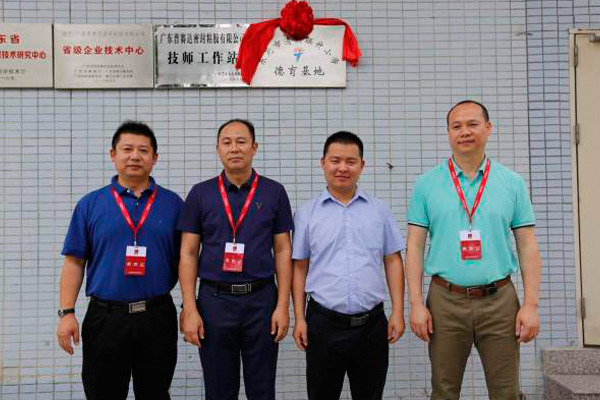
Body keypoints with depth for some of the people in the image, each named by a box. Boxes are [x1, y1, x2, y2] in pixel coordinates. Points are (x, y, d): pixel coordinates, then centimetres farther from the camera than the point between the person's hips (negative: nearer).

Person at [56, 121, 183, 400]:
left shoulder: (173, 204, 5)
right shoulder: (90, 204, 4)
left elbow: (184, 260, 7)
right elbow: (74, 262, 3)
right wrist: (67, 312, -4)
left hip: (157, 317, 0)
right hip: (105, 317, 0)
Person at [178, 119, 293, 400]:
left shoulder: (274, 192, 2)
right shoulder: (200, 194, 2)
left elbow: (283, 251, 2)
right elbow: (188, 254, 1)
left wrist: (283, 306, -5)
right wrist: (190, 310, -6)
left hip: (261, 300, 0)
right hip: (214, 300, 0)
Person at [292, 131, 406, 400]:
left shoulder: (380, 210, 5)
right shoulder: (307, 213, 2)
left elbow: (393, 261, 6)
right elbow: (300, 268, 4)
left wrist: (398, 312, 0)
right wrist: (299, 319, 0)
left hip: (371, 323, 1)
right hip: (323, 323, -1)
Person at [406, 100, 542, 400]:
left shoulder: (512, 183, 5)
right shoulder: (427, 184, 3)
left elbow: (528, 246, 4)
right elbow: (415, 247, 2)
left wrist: (531, 304, -3)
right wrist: (416, 304, -5)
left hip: (499, 301, 1)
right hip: (445, 300, 0)